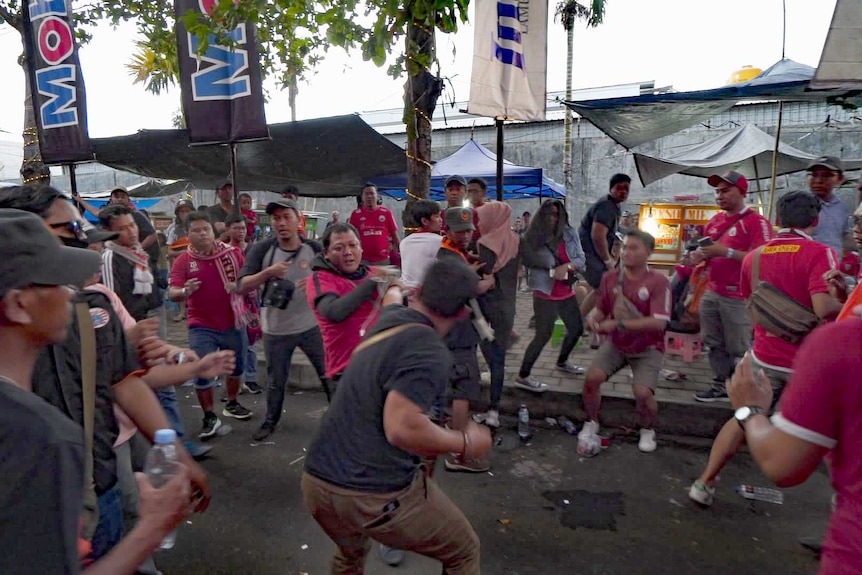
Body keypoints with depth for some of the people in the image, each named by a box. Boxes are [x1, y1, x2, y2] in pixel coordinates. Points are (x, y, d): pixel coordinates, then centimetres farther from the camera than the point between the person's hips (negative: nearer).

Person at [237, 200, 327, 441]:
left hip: (311, 326, 0)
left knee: (329, 373, 11)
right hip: (275, 330, 0)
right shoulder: (261, 250, -9)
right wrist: (268, 273, -29)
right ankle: (270, 421, 40)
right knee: (276, 381, 16)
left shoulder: (314, 249, -6)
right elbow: (241, 287, -13)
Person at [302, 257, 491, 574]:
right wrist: (466, 443, -11)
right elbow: (402, 428, -26)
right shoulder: (430, 352, -17)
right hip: (379, 495, -7)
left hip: (317, 483, 8)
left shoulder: (390, 316, 7)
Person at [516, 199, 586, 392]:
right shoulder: (533, 237, -13)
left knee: (577, 328, 20)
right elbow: (527, 261, -18)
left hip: (567, 292, 7)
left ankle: (562, 362, 44)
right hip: (545, 294, -7)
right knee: (544, 335, -6)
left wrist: (567, 266, -19)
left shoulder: (570, 234, 0)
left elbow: (581, 259, 0)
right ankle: (522, 377, 3)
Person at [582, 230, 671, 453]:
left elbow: (658, 322, -25)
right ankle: (592, 422, 14)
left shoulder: (658, 281, -17)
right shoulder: (610, 277, -4)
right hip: (615, 344, 3)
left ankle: (647, 430, 14)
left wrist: (618, 324, -28)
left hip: (647, 349, -3)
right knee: (592, 378, -16)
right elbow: (601, 309, 8)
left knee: (643, 392, -21)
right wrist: (593, 317, -17)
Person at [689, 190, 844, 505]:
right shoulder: (820, 253, -14)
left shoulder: (754, 256, 4)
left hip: (765, 356, 4)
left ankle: (705, 483, 16)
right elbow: (824, 308, -24)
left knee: (744, 419, 15)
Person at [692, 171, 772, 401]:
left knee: (738, 350, -2)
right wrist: (698, 255, 4)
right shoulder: (715, 220, 14)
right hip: (711, 293, 7)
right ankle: (722, 386, 23)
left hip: (738, 297, -7)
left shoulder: (756, 221, -9)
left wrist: (726, 252, -24)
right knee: (715, 345, 12)